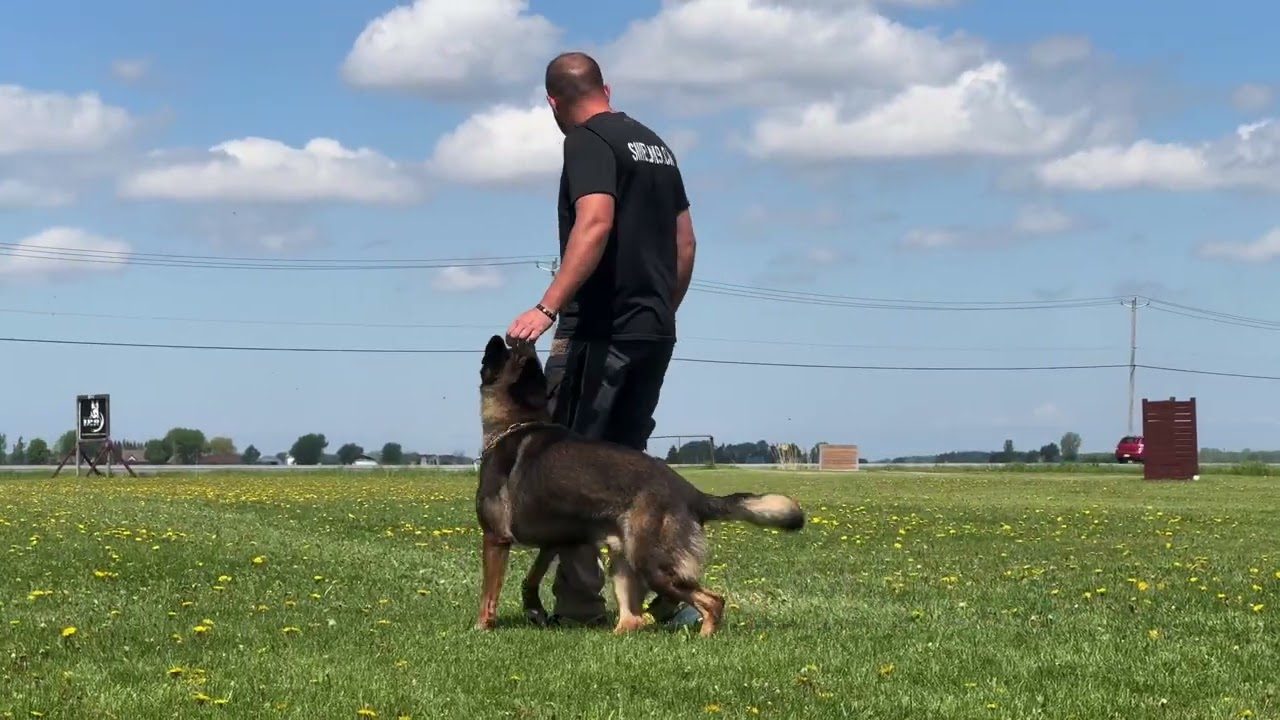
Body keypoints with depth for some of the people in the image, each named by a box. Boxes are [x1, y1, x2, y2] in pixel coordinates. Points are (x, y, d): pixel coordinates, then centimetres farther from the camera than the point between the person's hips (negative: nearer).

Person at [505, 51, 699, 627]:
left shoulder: (589, 142, -8)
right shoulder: (654, 143, 19)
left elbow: (595, 224, -24)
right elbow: (685, 243, 20)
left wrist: (547, 307, -29)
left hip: (601, 330, -8)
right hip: (654, 332, 8)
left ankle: (579, 604, -6)